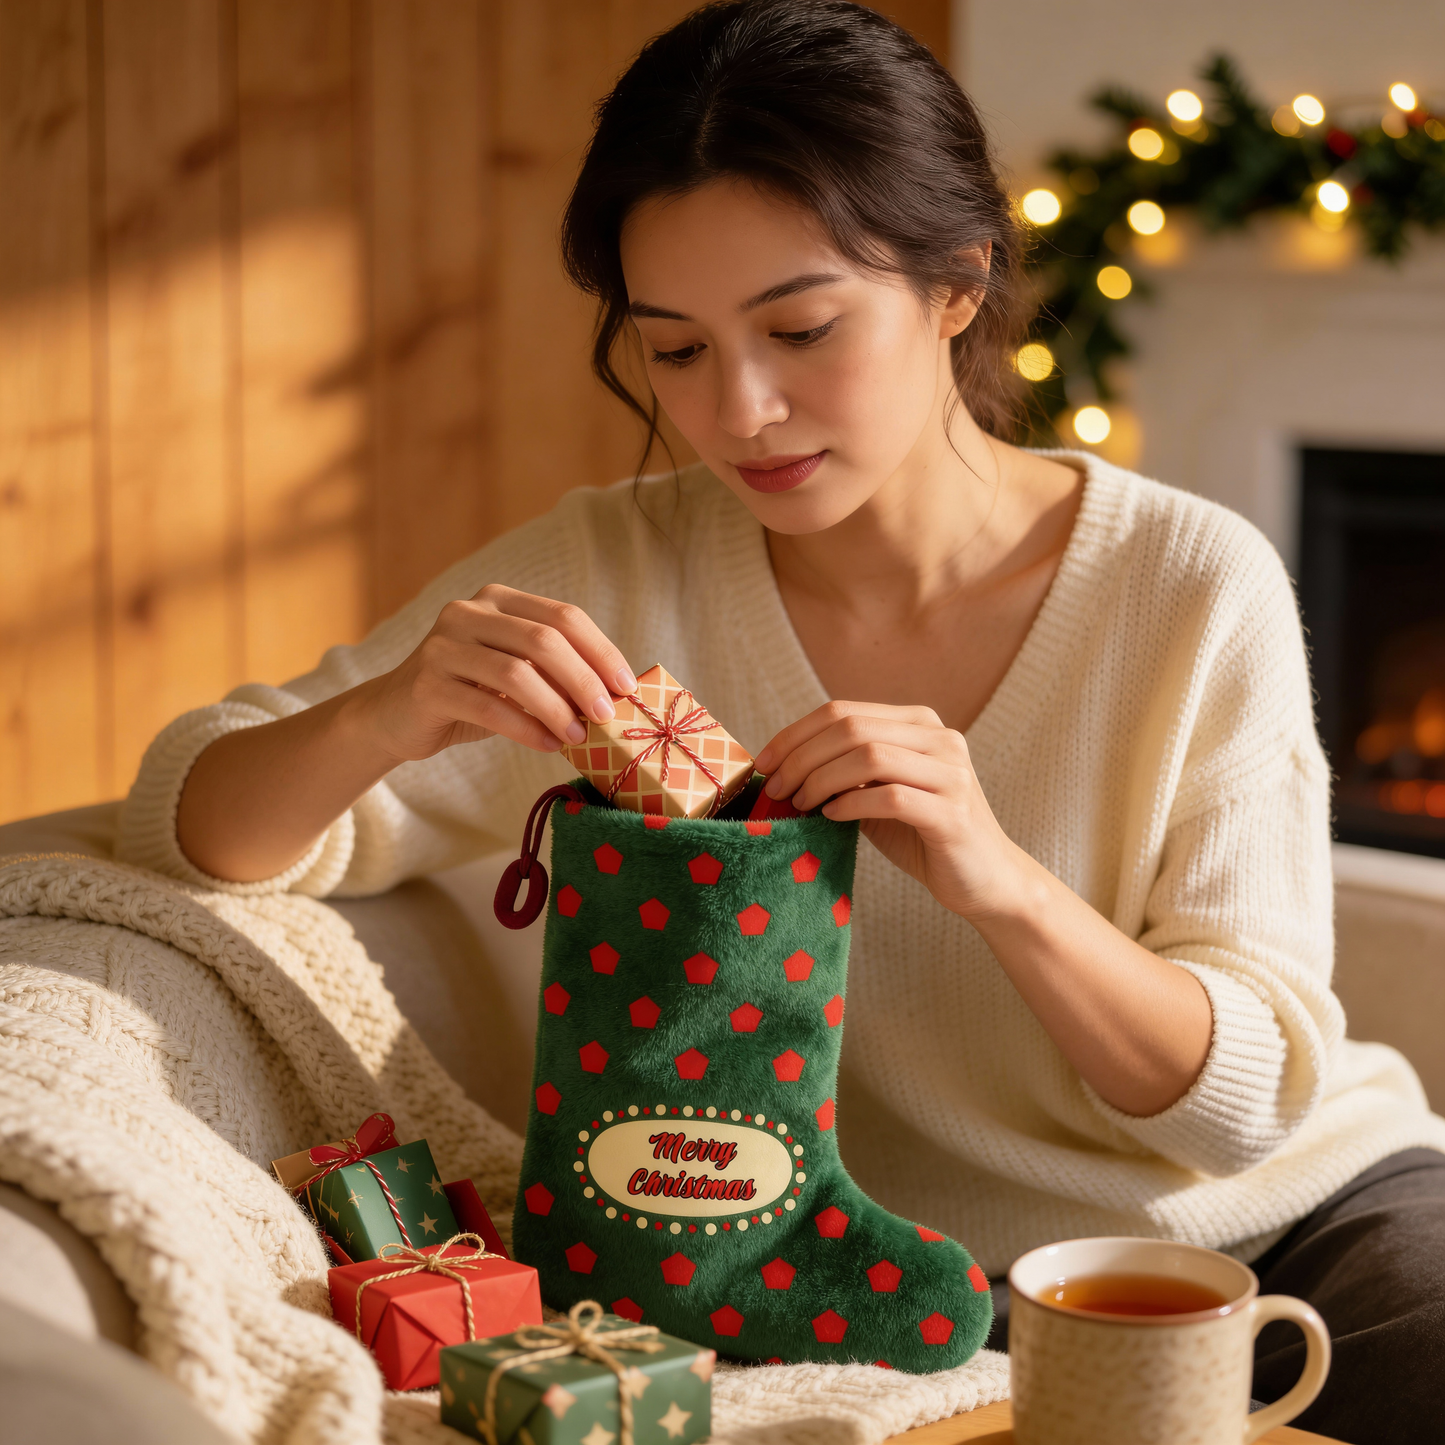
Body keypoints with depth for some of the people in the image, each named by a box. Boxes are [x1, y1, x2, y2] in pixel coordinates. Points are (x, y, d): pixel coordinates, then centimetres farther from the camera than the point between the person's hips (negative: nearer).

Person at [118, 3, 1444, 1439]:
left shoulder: (1195, 585, -10)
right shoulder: (615, 579, -7)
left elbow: (1245, 1094, -10)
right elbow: (190, 822, -7)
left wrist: (1002, 880, -28)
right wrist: (389, 714, -29)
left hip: (1315, 1206, 1)